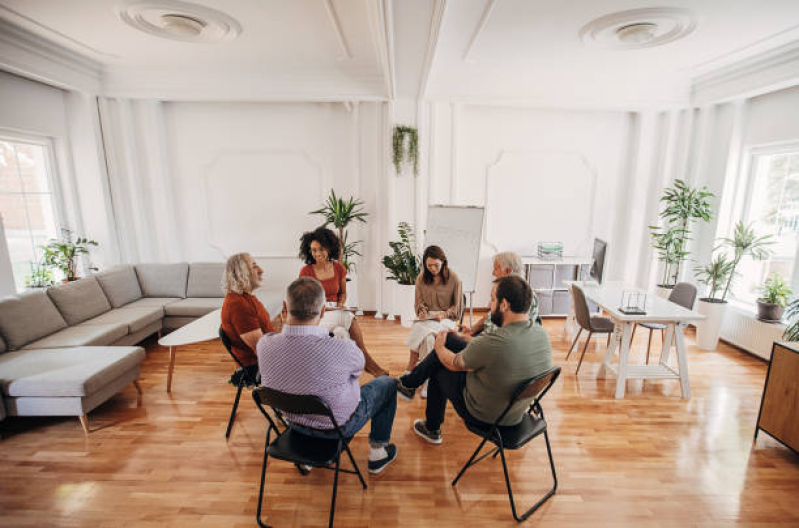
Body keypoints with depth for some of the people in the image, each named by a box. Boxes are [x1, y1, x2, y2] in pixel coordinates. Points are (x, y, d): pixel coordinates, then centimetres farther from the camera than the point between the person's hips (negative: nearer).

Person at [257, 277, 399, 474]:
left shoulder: (264, 345, -25)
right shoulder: (341, 350, -38)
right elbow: (359, 365, -13)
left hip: (295, 423, 5)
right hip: (339, 425, -4)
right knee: (388, 384, 18)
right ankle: (377, 452, 31)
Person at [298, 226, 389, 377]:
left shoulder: (338, 268, 3)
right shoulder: (306, 271, -5)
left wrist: (340, 305, -4)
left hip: (336, 312, 3)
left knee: (341, 331, -32)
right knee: (350, 319, -30)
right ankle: (367, 361, -20)